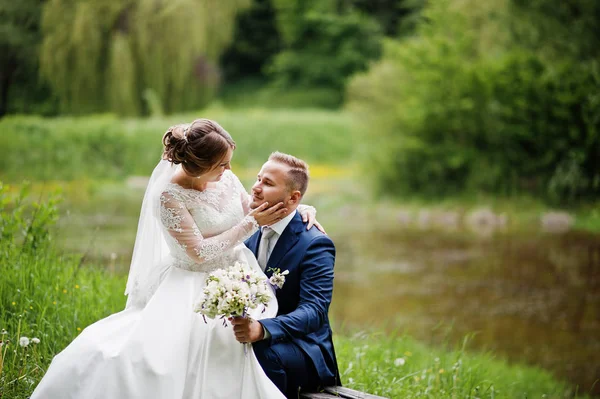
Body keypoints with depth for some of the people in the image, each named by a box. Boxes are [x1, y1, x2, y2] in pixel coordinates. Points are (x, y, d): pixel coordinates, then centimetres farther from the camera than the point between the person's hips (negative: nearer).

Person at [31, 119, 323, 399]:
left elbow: (254, 212, 15)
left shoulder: (226, 178, 1)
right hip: (194, 290, -5)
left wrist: (300, 208, -2)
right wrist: (252, 223, -15)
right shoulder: (169, 195, -16)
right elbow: (199, 253, -17)